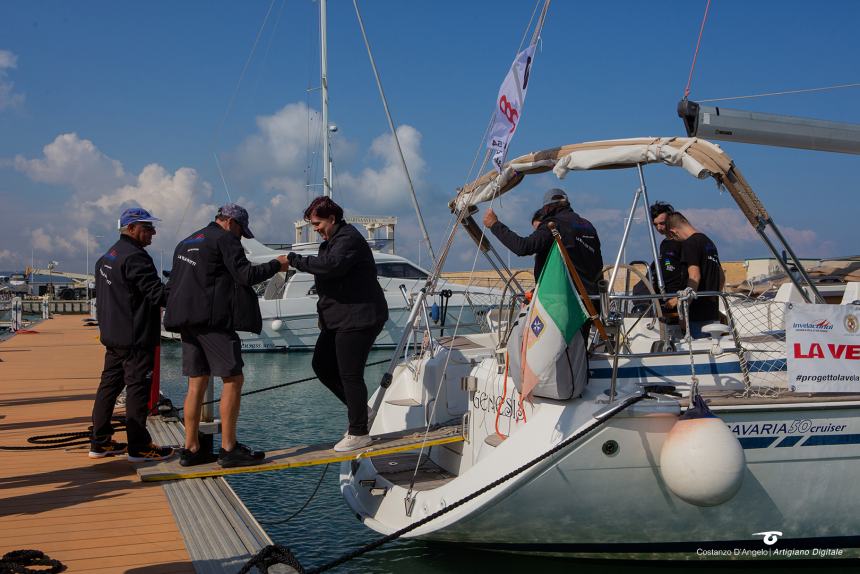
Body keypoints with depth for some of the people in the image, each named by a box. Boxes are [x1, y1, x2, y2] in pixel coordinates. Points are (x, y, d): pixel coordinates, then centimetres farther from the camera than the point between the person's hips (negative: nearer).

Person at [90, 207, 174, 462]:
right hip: (135, 337, -10)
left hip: (112, 335, 10)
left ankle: (100, 442, 20)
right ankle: (139, 446, 1)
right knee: (138, 387, -4)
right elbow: (158, 294, -22)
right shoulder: (135, 257, -17)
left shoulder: (107, 257, 16)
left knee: (109, 385, 14)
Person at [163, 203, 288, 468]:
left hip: (188, 321, 9)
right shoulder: (224, 239, -4)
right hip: (213, 319, -9)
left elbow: (173, 283, 25)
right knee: (233, 379, -6)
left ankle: (191, 449, 10)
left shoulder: (186, 242, 23)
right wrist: (276, 265, 0)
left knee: (196, 383, 10)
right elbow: (246, 275, -12)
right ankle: (229, 450, -7)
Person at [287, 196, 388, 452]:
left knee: (350, 374, -8)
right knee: (321, 365, 12)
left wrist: (294, 260, -26)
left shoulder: (349, 239, -15)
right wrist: (324, 313, 20)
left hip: (358, 318, -11)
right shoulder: (332, 241, 19)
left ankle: (359, 433, 2)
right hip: (338, 318, 11)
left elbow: (331, 265, -33)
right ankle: (358, 409, 25)